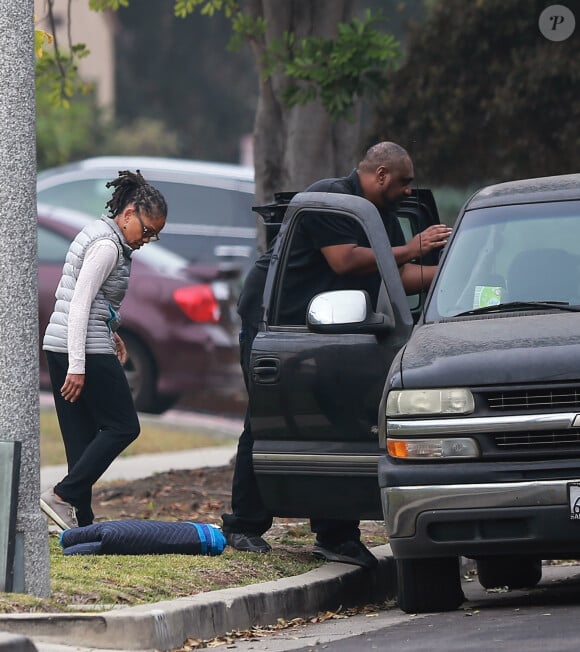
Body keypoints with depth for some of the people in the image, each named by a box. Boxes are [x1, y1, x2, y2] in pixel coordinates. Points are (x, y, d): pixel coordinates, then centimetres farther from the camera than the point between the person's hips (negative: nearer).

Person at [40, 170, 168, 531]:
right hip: (87, 350, -10)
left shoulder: (98, 234, 16)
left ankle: (81, 523, 4)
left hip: (59, 346, 10)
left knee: (83, 434, 7)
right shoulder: (107, 246, -14)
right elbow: (79, 305, -20)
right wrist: (77, 367, -23)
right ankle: (63, 496, -10)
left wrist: (111, 332, 22)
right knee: (123, 426, -3)